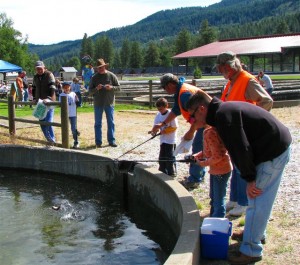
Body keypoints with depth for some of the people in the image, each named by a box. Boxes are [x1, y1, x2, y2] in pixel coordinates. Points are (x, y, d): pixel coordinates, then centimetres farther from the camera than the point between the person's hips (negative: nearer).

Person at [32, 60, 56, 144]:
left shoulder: (49, 75, -7)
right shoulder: (35, 77, 13)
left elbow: (52, 89, -17)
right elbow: (34, 88, 24)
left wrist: (48, 98, -28)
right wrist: (35, 98, 12)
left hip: (49, 102, -7)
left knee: (48, 122, -16)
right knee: (42, 123, 8)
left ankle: (52, 140, -10)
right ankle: (49, 140, 18)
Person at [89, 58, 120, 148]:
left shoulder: (111, 76, 1)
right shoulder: (94, 77, 3)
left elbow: (118, 87, 3)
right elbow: (90, 91, 3)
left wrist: (111, 87, -16)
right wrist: (96, 88, -17)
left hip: (109, 103, 0)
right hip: (98, 104, 0)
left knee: (111, 123, 4)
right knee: (98, 123, 4)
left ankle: (111, 141, 12)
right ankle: (98, 142, 11)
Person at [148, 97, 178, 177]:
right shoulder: (158, 115, 4)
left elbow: (174, 127, -16)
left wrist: (164, 131, -21)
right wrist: (153, 130, -16)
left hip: (171, 140, -7)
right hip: (163, 140, 7)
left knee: (170, 158, -2)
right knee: (162, 158, 14)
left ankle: (171, 173, 8)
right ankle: (163, 172, 26)